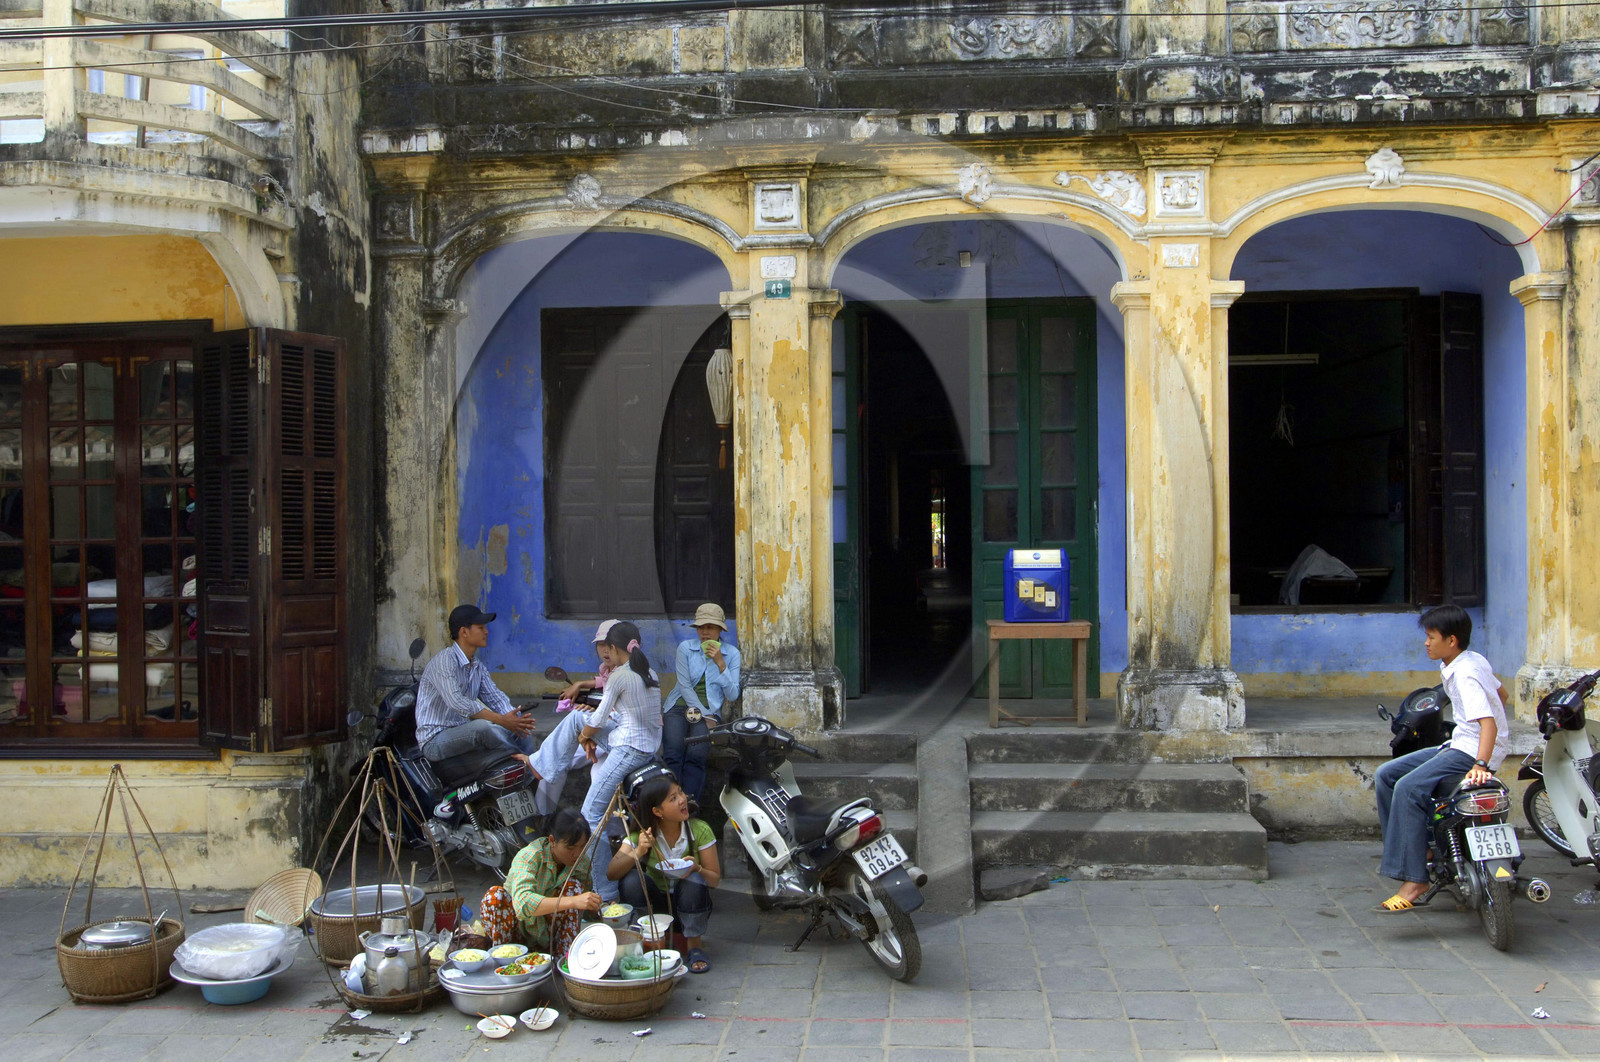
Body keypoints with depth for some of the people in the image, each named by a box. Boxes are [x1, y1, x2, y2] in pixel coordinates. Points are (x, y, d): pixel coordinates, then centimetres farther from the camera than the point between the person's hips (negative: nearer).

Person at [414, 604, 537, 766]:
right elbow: (457, 703, -30)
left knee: (523, 731, -2)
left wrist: (515, 719, -16)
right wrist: (501, 720, -33)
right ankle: (523, 758, -16)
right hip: (436, 740, -9)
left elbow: (495, 698, 7)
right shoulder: (444, 661, -17)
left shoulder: (478, 666, 12)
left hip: (463, 732, 9)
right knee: (483, 726, -34)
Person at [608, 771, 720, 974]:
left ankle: (695, 946, -10)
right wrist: (638, 852, -37)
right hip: (654, 905, 1)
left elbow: (715, 879, -10)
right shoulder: (641, 835, -12)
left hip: (687, 905, -1)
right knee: (632, 878, -26)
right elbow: (611, 873, -21)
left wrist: (697, 868, -32)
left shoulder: (699, 830, -15)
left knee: (694, 881, -31)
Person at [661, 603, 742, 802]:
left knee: (696, 755, -28)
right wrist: (704, 716, -7)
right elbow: (684, 686, 0)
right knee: (673, 754, -26)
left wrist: (720, 663, -9)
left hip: (709, 712, 0)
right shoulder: (685, 648, 7)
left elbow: (733, 695, 1)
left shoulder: (731, 653, 9)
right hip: (680, 707, 0)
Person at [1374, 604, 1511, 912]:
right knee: (1385, 776, 4)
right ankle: (1413, 848, 8)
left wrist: (1481, 764, -41)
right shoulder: (1474, 661, 10)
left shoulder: (1465, 675, -19)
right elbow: (1501, 693, 24)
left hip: (1475, 749, -11)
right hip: (1458, 745, 11)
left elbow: (1488, 723, -30)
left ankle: (1415, 879, -30)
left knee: (1409, 788, -29)